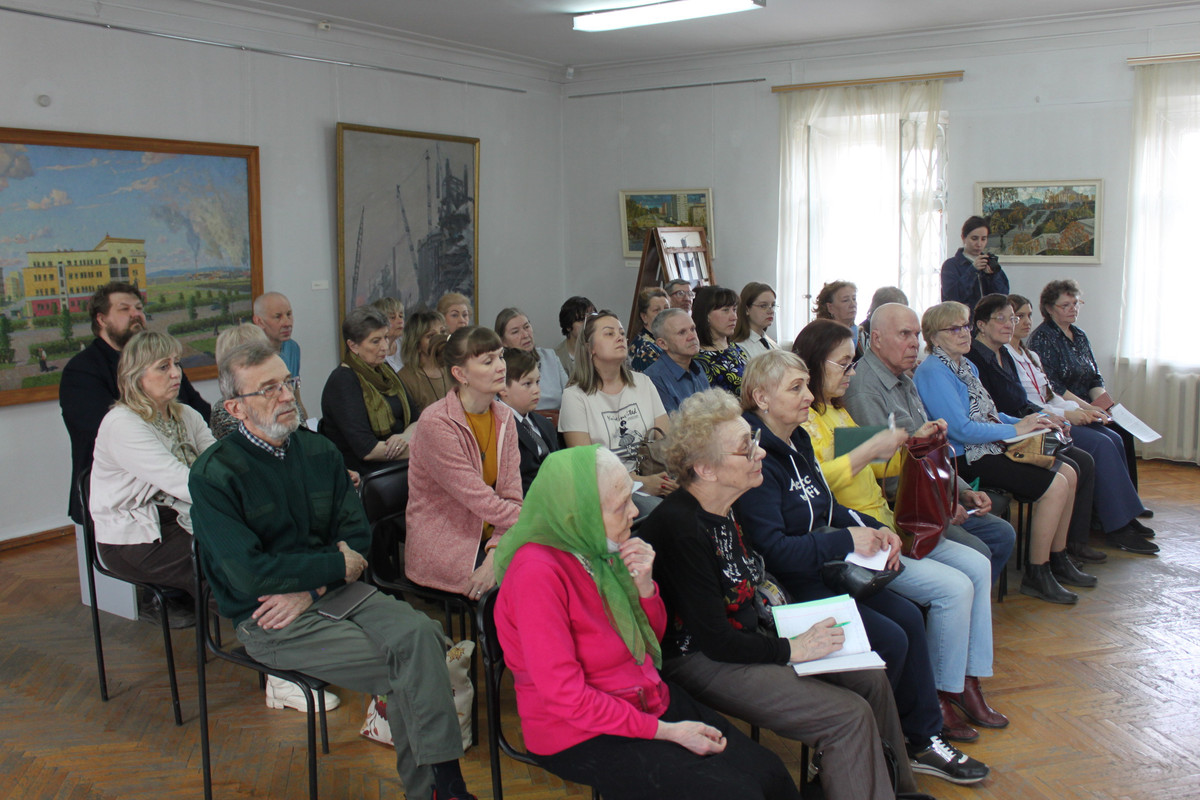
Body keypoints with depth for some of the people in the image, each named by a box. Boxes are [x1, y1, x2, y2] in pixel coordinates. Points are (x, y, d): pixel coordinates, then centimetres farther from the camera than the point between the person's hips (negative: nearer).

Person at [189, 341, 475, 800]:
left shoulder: (318, 451, 8)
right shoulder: (214, 476, -10)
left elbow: (356, 533, 5)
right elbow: (250, 574, -17)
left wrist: (311, 587, -12)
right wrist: (336, 565, -10)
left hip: (331, 590, 5)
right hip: (265, 620, -5)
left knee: (418, 633, -23)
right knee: (399, 669, -20)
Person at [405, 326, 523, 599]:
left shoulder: (504, 417, 3)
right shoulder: (436, 423, -17)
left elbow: (511, 495, -1)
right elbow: (481, 501, -19)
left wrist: (495, 556, -16)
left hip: (489, 541, 6)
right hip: (444, 552, -6)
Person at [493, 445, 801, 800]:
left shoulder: (600, 548, 0)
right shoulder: (537, 571, -24)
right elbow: (565, 696, -22)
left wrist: (643, 584, -10)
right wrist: (666, 731, -19)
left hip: (650, 700, 7)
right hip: (581, 736, -7)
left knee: (770, 771, -8)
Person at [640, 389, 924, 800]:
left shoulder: (724, 508, 3)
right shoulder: (680, 528, -26)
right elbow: (714, 641, -23)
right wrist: (792, 649, -13)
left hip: (745, 638, 9)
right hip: (698, 662, -9)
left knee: (872, 679, 7)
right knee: (849, 717, -17)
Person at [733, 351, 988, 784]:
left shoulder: (797, 441, 10)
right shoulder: (757, 459, -21)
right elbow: (772, 549, -27)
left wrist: (873, 527, 5)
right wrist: (847, 540, -21)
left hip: (825, 569, 9)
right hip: (790, 586, -9)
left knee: (908, 617, -1)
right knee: (889, 639, -15)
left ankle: (923, 741, 13)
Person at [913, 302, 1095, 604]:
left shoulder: (967, 366, 17)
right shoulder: (933, 372, -16)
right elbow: (961, 429, -22)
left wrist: (1027, 422, 6)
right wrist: (1015, 430, -15)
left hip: (990, 447, 10)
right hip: (965, 459, -10)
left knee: (1068, 473, 7)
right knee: (1055, 486, -17)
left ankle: (1058, 560, 20)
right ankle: (1036, 576, -5)